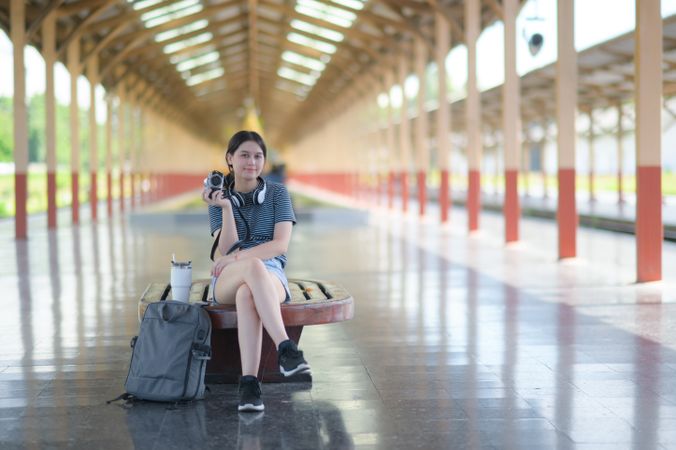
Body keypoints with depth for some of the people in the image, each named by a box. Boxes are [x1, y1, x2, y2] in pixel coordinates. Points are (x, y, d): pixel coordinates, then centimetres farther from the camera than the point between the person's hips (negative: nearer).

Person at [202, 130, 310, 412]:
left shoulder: (277, 193, 7)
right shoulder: (219, 198, 10)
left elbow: (280, 244, -6)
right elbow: (226, 250, -3)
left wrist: (237, 257, -17)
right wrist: (226, 208, -15)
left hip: (272, 276, 0)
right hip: (227, 282, 0)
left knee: (247, 294, -41)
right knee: (254, 266, -40)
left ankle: (249, 383, -52)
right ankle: (285, 348, -51)